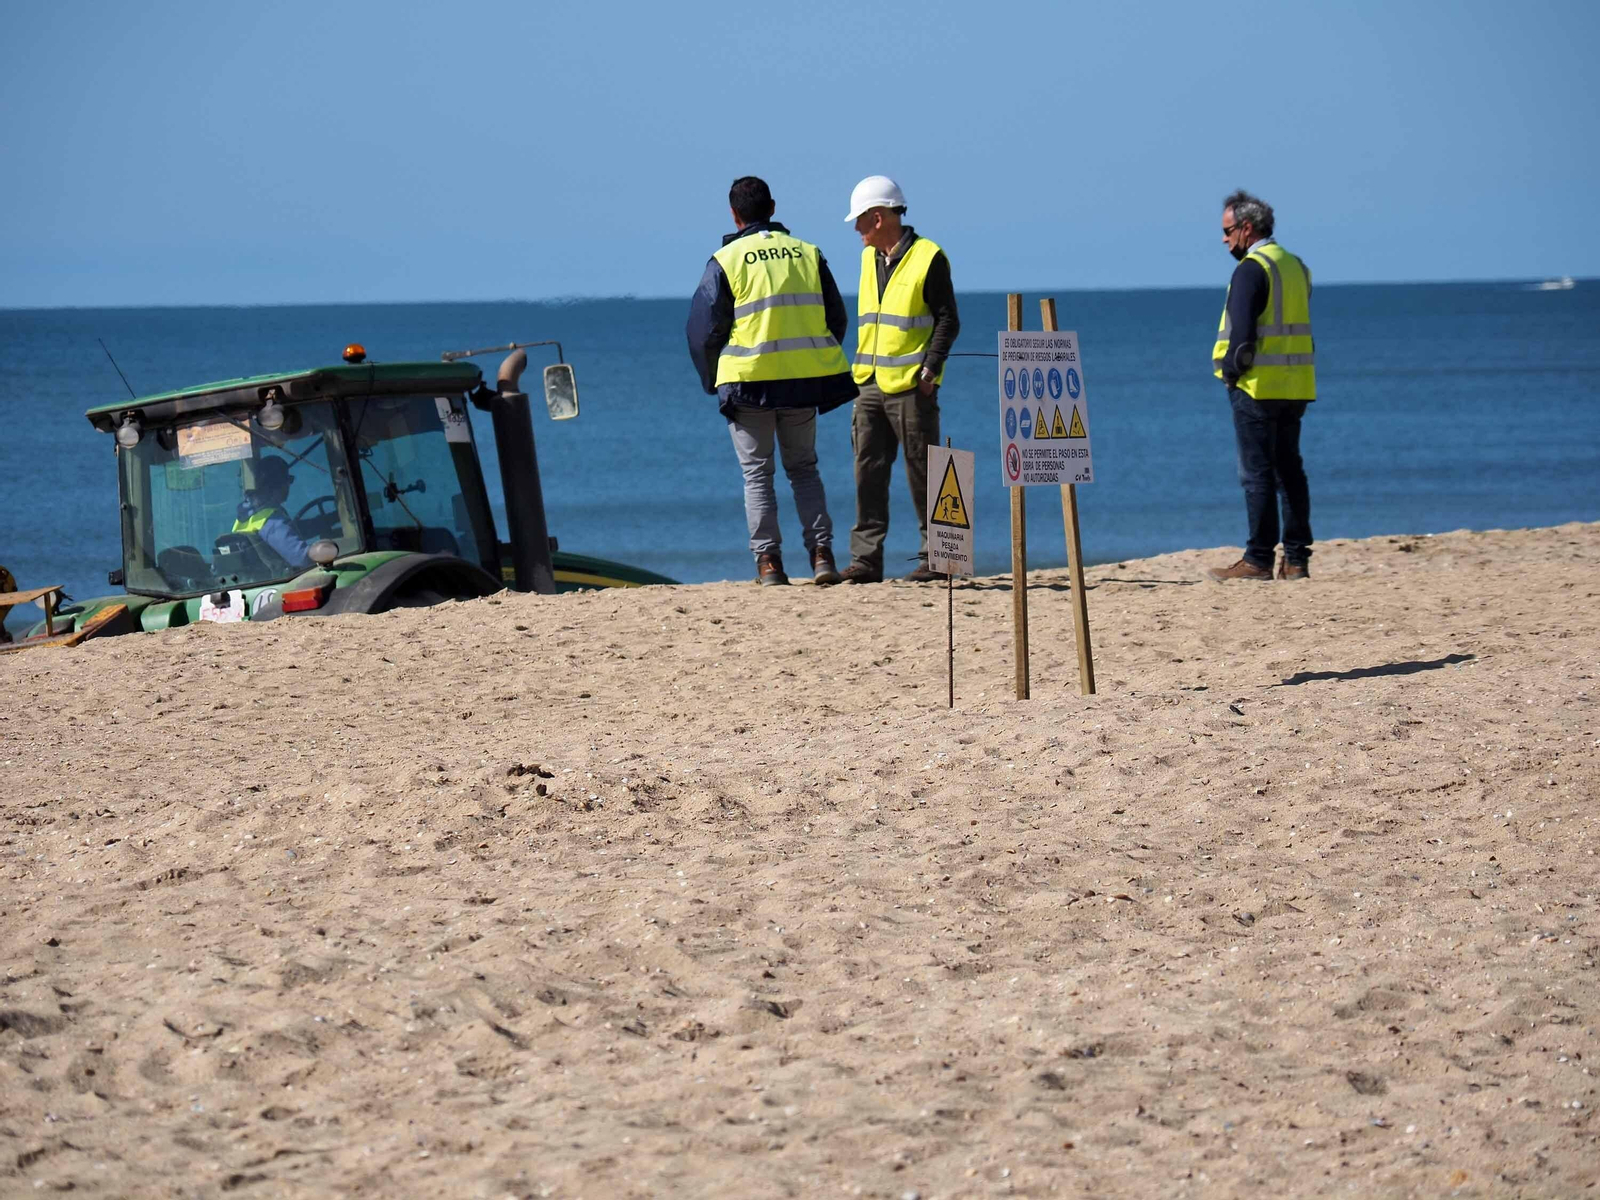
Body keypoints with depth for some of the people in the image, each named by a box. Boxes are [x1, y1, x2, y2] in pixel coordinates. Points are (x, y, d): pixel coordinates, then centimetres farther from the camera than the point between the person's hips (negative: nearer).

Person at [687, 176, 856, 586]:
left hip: (749, 382, -3)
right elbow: (837, 319, 11)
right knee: (804, 468, 14)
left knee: (757, 473, 7)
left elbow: (704, 330, -3)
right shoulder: (808, 254, 7)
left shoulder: (726, 261, -4)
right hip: (804, 381, 3)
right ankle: (822, 555, 4)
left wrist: (714, 382, 12)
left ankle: (768, 562, 1)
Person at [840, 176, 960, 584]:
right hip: (871, 384, 7)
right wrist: (860, 369, 15)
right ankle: (865, 559, 2)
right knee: (868, 471, 1)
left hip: (911, 385, -7)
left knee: (922, 473, -2)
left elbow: (947, 320, -6)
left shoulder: (928, 258, -6)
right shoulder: (869, 258, 16)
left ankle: (933, 557, 5)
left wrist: (930, 369, -14)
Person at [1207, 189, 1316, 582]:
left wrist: (1230, 370, -5)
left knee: (1257, 473, -5)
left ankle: (1258, 560, -4)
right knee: (1289, 470, 10)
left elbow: (1241, 332, -19)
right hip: (1295, 386, 8)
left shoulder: (1251, 269, -12)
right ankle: (1296, 558, 10)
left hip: (1258, 386, -8)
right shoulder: (1296, 266, 15)